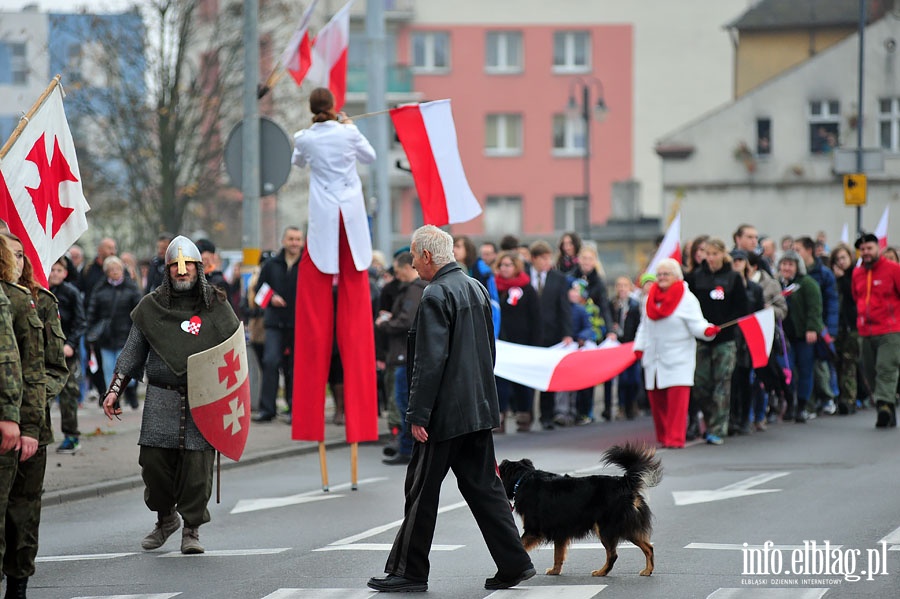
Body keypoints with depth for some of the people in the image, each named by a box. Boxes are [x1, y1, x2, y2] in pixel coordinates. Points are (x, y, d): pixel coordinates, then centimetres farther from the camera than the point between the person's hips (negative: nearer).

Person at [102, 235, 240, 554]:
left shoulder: (217, 306, 7)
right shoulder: (151, 307, 9)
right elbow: (131, 354, 14)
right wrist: (114, 392, 8)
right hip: (161, 399, 1)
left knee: (197, 465, -6)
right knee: (154, 460, -3)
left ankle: (192, 528, 8)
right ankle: (165, 518, 21)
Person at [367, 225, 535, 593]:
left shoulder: (436, 295, -16)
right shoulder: (477, 289, 12)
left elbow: (430, 360, -21)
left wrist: (417, 415, -18)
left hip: (445, 412, -9)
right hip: (479, 409, 9)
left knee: (421, 491, 1)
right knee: (483, 486, 10)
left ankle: (408, 571, 8)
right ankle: (513, 564, 6)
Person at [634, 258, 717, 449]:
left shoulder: (687, 299, -3)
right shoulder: (651, 298, 15)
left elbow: (696, 324, -12)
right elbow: (644, 326, 21)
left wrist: (707, 330, -31)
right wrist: (639, 347, 12)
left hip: (678, 360, -6)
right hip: (654, 359, 6)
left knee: (677, 398, -13)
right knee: (656, 400, 5)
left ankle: (675, 438, -12)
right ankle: (663, 436, 15)